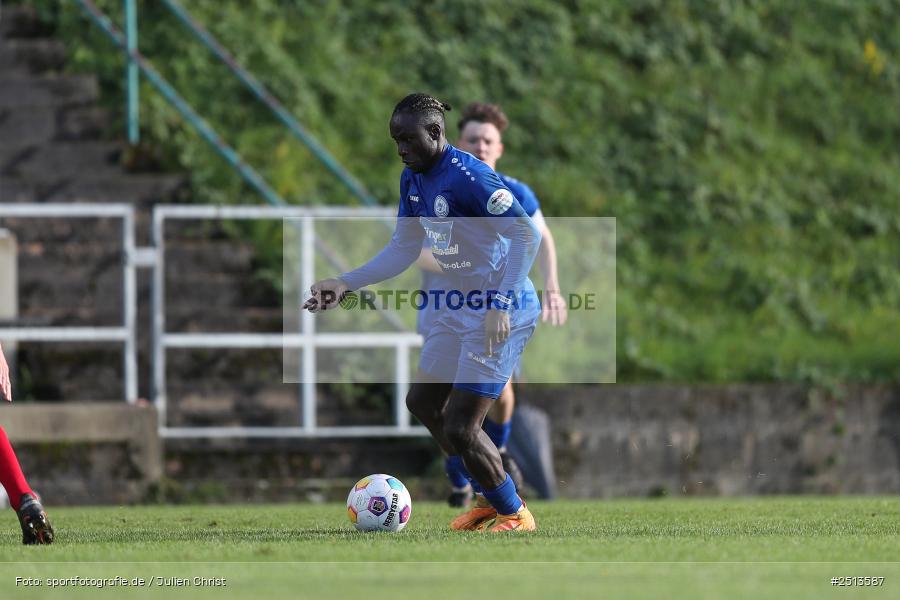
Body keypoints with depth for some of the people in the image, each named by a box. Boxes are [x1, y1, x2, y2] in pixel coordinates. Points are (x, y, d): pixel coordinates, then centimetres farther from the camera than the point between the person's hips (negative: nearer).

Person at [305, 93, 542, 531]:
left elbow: (527, 235, -26)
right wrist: (346, 284, 4)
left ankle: (515, 515, 11)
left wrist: (499, 306, -32)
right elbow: (403, 249, 15)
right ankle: (490, 499, 31)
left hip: (502, 312, -10)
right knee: (422, 402, 18)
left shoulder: (466, 176, -23)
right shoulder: (412, 180, 5)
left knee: (459, 427, -10)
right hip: (460, 307, 10)